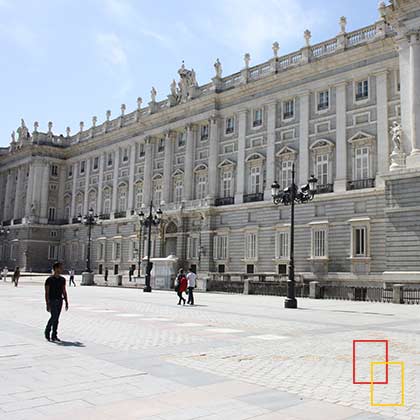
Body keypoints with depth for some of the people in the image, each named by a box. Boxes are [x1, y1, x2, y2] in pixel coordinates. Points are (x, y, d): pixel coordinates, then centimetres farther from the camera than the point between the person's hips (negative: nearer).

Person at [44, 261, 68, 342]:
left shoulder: (62, 279, 8)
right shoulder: (49, 280, -9)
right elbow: (47, 293, -11)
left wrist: (66, 302, 9)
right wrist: (47, 304, -17)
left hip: (59, 301, 5)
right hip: (52, 301, -5)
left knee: (56, 318, 6)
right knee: (54, 316, -16)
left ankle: (54, 336, 12)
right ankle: (47, 332, 5)